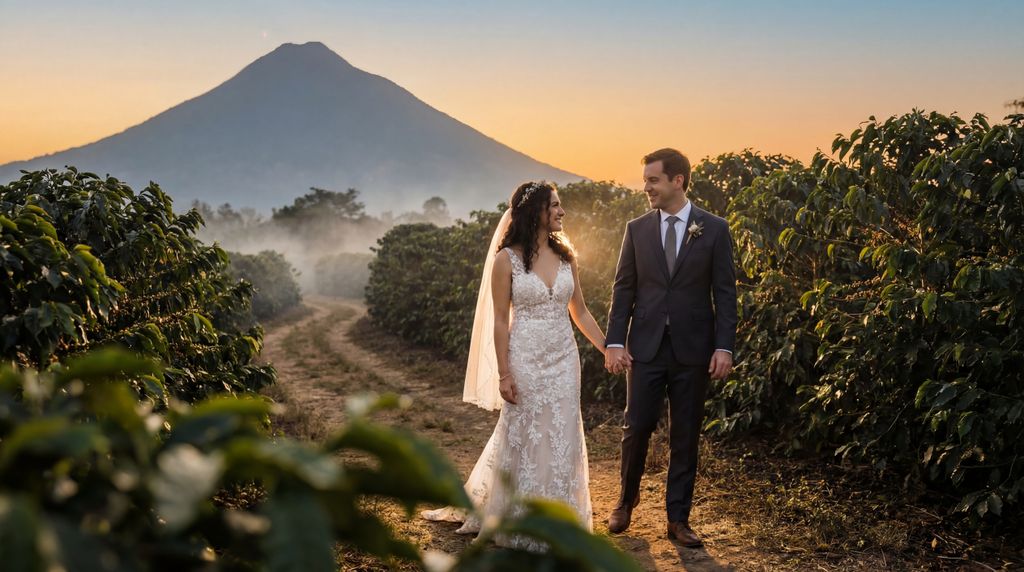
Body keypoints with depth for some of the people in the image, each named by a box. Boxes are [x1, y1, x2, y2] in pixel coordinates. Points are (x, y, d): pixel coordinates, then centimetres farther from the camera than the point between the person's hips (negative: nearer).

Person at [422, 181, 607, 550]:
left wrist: (609, 349, 8)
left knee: (561, 440, 7)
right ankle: (520, 523, 24)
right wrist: (503, 374, -10)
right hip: (525, 360, -4)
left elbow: (580, 313, 12)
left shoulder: (566, 257, 5)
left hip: (564, 359, 4)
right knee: (522, 438, 7)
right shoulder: (507, 259, -8)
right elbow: (500, 321, -7)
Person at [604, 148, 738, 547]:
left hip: (692, 349, -1)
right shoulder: (637, 229, 5)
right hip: (646, 346, 1)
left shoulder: (714, 229, 0)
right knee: (636, 427, 2)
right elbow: (624, 289, 5)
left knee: (685, 436, 6)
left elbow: (724, 292, -1)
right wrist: (615, 342, -3)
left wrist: (724, 347, -7)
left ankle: (678, 518, 18)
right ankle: (627, 499, 27)